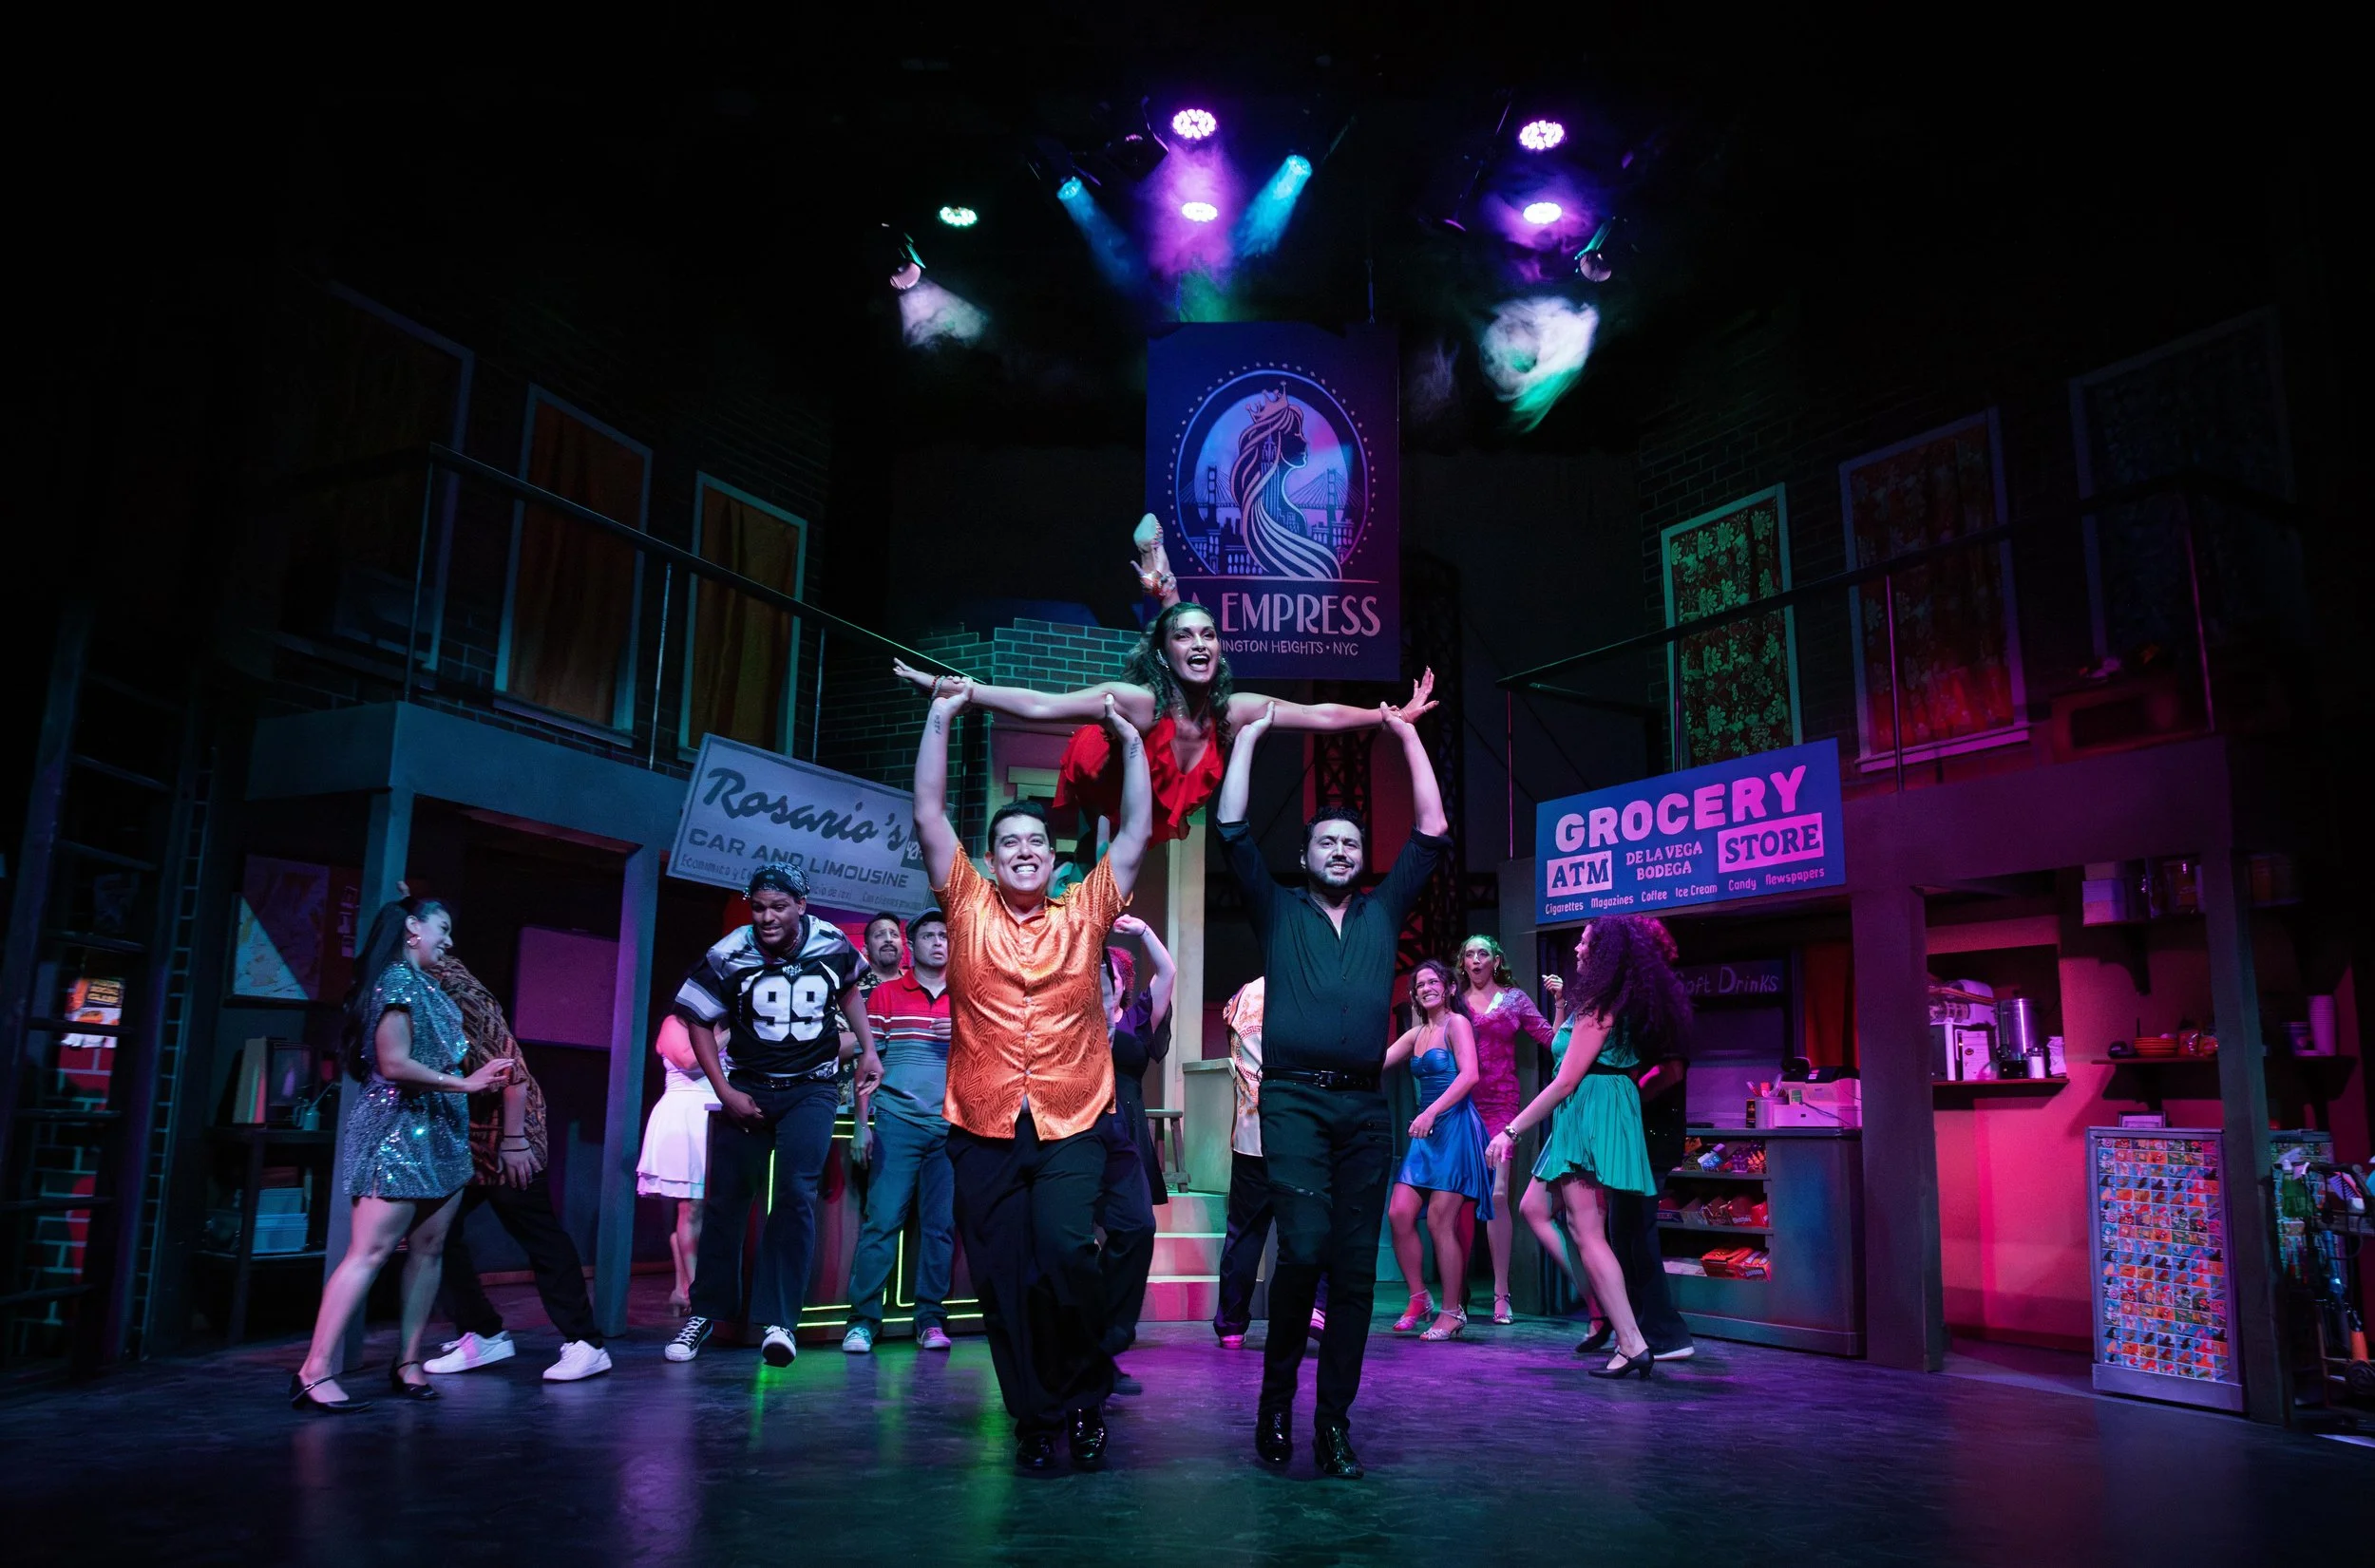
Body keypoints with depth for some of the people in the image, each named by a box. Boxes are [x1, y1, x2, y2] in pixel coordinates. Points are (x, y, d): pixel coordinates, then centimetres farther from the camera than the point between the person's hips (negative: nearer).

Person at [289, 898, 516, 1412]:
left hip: (437, 1133, 9)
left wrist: (481, 1077, 9)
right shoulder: (396, 979, -11)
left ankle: (407, 1362, 13)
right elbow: (394, 1065, -18)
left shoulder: (423, 984, 17)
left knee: (428, 1248, 7)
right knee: (371, 1250, -10)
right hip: (398, 1129, -9)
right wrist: (464, 1084, -15)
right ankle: (314, 1373, -8)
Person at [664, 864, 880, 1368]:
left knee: (796, 1195, -13)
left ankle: (777, 1320, -9)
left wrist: (868, 1049, 6)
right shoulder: (728, 956, -14)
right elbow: (700, 1022, -2)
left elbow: (847, 991, 14)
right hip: (748, 1088, 0)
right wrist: (725, 1092, -8)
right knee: (725, 1198, 4)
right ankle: (704, 1313, 21)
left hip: (811, 1090, 0)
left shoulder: (832, 946, -10)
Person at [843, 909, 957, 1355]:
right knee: (883, 1219, -7)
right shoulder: (885, 995, 7)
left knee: (941, 1225, 4)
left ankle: (931, 1319, 11)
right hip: (897, 1123, -2)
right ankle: (863, 1318, -1)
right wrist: (862, 1123, -2)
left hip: (951, 1128, 2)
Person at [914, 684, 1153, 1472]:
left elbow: (1138, 831, 7)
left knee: (1067, 1253, -18)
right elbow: (928, 814, 4)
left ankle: (1087, 1394, 5)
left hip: (1071, 1125, -1)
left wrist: (1130, 740, 7)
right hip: (983, 1128, 1)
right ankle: (1037, 1420, 19)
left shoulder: (1084, 913, 8)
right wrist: (941, 718, 2)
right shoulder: (968, 906, 8)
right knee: (1002, 1281, 3)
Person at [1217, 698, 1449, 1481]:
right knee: (1303, 1246, -17)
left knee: (1355, 1269, 1)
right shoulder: (1278, 910, 14)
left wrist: (1407, 735, 19)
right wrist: (1250, 735, 11)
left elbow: (1432, 833, 19)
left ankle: (1335, 1423, 9)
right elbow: (1233, 829, 7)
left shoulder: (1383, 911, 20)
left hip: (1365, 1107, 3)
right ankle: (1277, 1394, 4)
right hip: (1295, 1100, -3)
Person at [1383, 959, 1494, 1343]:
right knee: (1399, 1213, -3)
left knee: (1439, 1221, -8)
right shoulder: (1416, 1034, 18)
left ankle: (1452, 1313, 3)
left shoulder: (1457, 1023, -3)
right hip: (1425, 1132, 7)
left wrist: (1431, 1112, -23)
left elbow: (1469, 1074, -16)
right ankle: (1419, 1299, 11)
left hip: (1455, 1127, -7)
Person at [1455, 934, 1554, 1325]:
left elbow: (1553, 1040, 4)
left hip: (1500, 1105, -1)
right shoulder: (1456, 1001, 10)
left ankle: (1501, 1292, -3)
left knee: (1497, 1194, -8)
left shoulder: (1514, 999, 8)